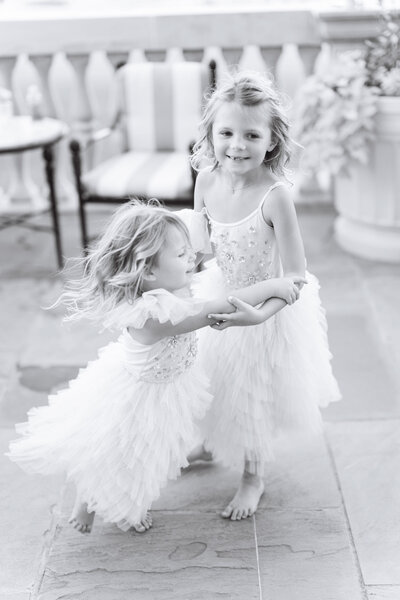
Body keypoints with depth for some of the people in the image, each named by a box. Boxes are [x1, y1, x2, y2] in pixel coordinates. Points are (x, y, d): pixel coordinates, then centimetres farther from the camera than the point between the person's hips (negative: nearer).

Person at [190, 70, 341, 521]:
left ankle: (252, 478, 41)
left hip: (269, 308, -5)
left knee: (254, 390, 15)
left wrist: (259, 313, -43)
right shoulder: (206, 181, -14)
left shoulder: (275, 195, -31)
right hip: (221, 297, 5)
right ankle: (208, 445, 57)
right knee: (219, 384, 26)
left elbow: (294, 277, -30)